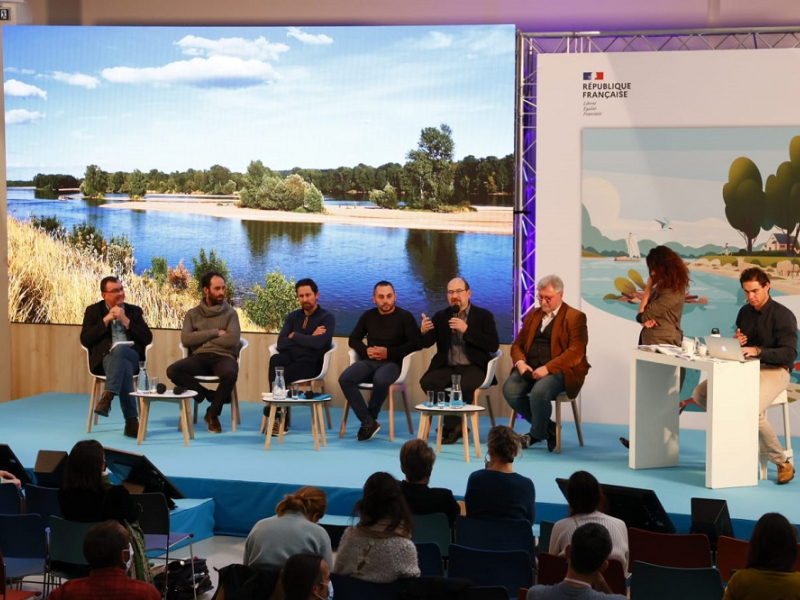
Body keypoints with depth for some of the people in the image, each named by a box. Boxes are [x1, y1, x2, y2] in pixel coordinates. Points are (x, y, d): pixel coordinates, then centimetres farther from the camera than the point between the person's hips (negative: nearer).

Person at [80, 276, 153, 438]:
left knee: (119, 349, -38)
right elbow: (85, 340, 1)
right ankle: (131, 420, -44)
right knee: (123, 365, -39)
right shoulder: (93, 310, 15)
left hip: (132, 357, 1)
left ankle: (107, 397, -48)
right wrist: (106, 320, -5)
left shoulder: (134, 311, 18)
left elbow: (147, 339, 5)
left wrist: (126, 321, -3)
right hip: (106, 358, -1)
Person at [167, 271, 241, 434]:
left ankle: (213, 414, -13)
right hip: (199, 358, 2)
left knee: (230, 374, -38)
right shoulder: (193, 314, 12)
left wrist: (201, 339, -3)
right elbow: (185, 339, -4)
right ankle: (210, 395, -12)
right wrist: (215, 332, -6)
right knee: (173, 371, -29)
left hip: (223, 357, -1)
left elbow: (233, 340, -8)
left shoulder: (230, 313, 8)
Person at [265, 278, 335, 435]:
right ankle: (280, 413, -28)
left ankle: (276, 408, -8)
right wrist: (308, 339, -7)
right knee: (275, 360, -33)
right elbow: (281, 344, 3)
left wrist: (294, 336, -4)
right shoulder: (293, 316, 17)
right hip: (290, 358, 5)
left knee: (280, 374, -34)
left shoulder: (327, 318, 0)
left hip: (311, 362, -4)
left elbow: (317, 343, -17)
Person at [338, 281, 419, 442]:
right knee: (345, 378, -27)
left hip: (391, 363, -4)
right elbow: (353, 339, 19)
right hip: (369, 362, 4)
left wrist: (389, 352, -14)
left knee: (380, 380, -39)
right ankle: (369, 422, -25)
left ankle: (370, 419, -14)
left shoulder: (405, 317, 4)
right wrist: (366, 350, -4)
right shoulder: (368, 316, 17)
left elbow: (414, 344, -5)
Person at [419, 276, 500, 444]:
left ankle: (451, 426, -15)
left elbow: (494, 346, -10)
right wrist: (423, 331, -18)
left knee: (465, 385, -37)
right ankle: (455, 424, -13)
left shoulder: (483, 316, 2)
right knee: (427, 382, -27)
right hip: (447, 367, 3)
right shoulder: (441, 316, 12)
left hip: (473, 367, -3)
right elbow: (425, 343, 7)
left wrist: (466, 330, -18)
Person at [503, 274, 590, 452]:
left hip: (560, 370, -6)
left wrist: (547, 368, -22)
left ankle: (536, 434, -6)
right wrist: (520, 362, -6)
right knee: (510, 389, -23)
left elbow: (576, 352, -12)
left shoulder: (575, 317, -1)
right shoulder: (533, 315, 20)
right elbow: (518, 344, 19)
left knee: (539, 391, -35)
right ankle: (549, 428, -5)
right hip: (530, 369, 6)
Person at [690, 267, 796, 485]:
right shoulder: (744, 312, 11)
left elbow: (789, 353, -20)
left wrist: (758, 350, -33)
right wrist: (736, 342, -7)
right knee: (700, 394, -12)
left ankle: (782, 463, -16)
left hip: (774, 371, -7)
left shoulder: (783, 315, -10)